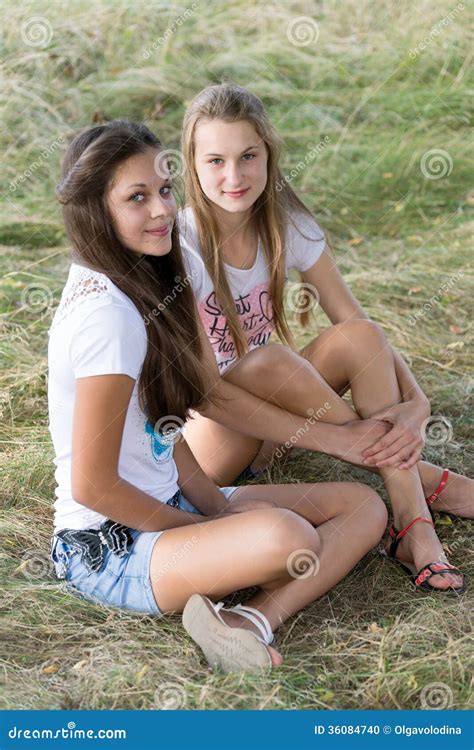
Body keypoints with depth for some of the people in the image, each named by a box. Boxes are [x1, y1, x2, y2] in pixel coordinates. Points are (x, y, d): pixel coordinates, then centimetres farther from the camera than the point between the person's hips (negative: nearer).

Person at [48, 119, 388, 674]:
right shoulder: (106, 314, -22)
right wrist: (203, 527, -9)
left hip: (165, 508, 11)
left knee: (363, 507, 0)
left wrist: (218, 507, 0)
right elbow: (93, 486, -21)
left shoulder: (139, 287, 8)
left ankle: (252, 619, -18)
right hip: (109, 549, -11)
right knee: (285, 538, -39)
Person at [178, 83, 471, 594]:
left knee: (360, 337, -19)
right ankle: (418, 475, -21)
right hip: (197, 436, -5)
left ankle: (412, 524, -24)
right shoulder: (179, 247, -22)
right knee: (268, 363, -34)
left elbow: (357, 328, -8)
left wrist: (416, 403, -27)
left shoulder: (286, 225, -6)